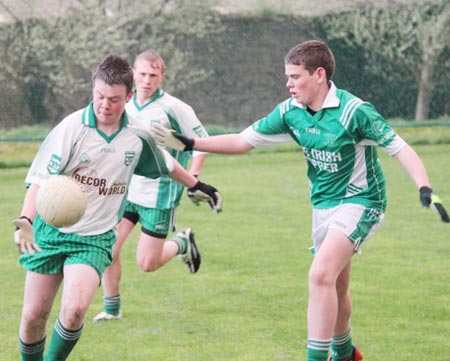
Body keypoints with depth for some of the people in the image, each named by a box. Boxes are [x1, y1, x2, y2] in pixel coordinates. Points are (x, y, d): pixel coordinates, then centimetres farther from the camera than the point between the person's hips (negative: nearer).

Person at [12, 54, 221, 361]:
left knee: (74, 310, -22)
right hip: (50, 232, -1)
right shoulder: (72, 128, -13)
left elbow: (165, 164, 21)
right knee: (33, 316, 0)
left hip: (95, 239, 1)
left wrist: (195, 185, 33)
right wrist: (26, 220, -32)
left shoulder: (138, 137, -2)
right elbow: (40, 179, -16)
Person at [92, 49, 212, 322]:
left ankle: (182, 243, 28)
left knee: (147, 264, -1)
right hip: (126, 190, 5)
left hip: (159, 195, -5)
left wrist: (191, 180, -10)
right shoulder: (126, 106, 3)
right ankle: (111, 309, 12)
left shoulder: (173, 108, -14)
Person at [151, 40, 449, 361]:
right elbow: (242, 141, 5)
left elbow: (400, 148, -21)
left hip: (359, 201, -7)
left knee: (321, 275, -23)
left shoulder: (354, 111, -22)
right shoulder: (290, 111, -2)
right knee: (335, 287, 16)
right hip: (323, 204, 7)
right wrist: (189, 144, -2)